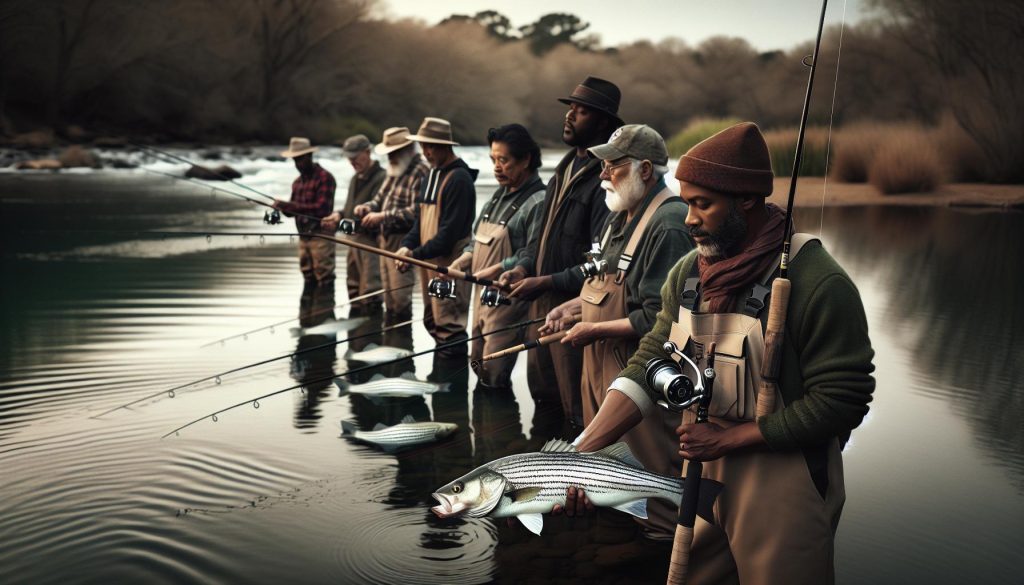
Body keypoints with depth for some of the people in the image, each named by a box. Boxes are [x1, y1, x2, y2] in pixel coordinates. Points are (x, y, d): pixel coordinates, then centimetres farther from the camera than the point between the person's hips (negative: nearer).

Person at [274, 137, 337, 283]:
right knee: (309, 279, 9)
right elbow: (293, 210, 18)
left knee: (324, 278, -8)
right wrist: (282, 206, -6)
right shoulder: (297, 182, 16)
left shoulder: (324, 177, -8)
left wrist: (290, 206, -20)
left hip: (321, 236, -7)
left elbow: (322, 208, -18)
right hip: (303, 237, 7)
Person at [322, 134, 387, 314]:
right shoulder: (355, 179, 18)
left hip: (370, 239, -10)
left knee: (369, 289, -10)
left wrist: (342, 222, -23)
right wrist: (340, 215, 1)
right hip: (354, 238, 10)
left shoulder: (380, 178, -14)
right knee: (353, 286, 16)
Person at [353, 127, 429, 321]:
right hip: (385, 240, 9)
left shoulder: (421, 172, -14)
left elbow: (416, 211, -24)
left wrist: (383, 216, -25)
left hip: (402, 242, -9)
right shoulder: (395, 171, 17)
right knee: (388, 296, 17)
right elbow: (380, 198, 24)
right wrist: (368, 207, 2)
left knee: (400, 298, -5)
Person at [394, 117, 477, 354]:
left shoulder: (459, 179, -15)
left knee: (449, 324, -5)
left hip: (449, 263, -9)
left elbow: (450, 231, -20)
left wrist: (416, 254, -18)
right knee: (432, 321, 15)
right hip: (428, 261, 9)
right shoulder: (433, 175, 14)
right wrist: (407, 245, 0)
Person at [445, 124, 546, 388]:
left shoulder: (538, 202, -15)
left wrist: (494, 271, -25)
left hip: (508, 299, -9)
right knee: (478, 362, 15)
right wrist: (462, 261, 4)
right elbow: (477, 240, 22)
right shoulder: (499, 195, 15)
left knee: (494, 372, -10)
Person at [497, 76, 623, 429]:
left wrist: (546, 283, -21)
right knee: (542, 393, 22)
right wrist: (525, 267, 2)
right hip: (542, 306, 9)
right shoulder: (566, 168, 12)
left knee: (578, 412, 2)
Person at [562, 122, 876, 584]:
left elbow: (840, 401, -19)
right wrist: (582, 452, -13)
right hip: (703, 474, 6)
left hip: (783, 487, -6)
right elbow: (648, 366, -2)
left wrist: (725, 439, -19)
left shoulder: (818, 283, -19)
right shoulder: (687, 273, 1)